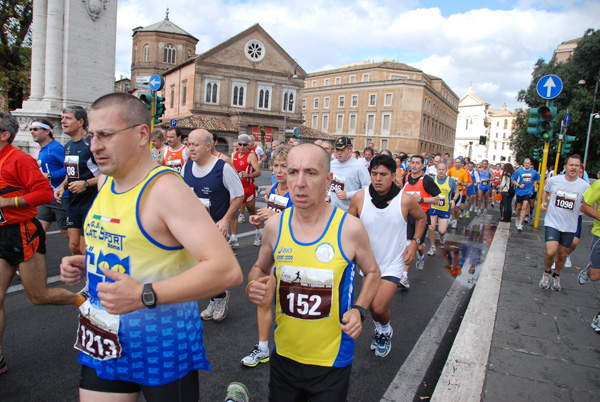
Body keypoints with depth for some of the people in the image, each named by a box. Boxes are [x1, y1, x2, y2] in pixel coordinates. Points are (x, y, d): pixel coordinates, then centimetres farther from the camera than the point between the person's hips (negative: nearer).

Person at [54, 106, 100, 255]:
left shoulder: (91, 144, -15)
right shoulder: (68, 146, 13)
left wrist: (86, 184, -22)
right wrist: (62, 186, 8)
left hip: (91, 204, -8)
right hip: (73, 204, 8)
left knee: (85, 250, -3)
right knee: (74, 246, 12)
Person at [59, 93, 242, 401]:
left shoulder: (165, 189, -23)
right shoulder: (106, 182, 3)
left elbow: (228, 270, -32)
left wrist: (144, 295, -35)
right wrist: (85, 263, 4)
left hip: (163, 345, -7)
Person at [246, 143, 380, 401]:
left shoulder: (350, 229, -17)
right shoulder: (274, 226, -9)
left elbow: (372, 272, 2)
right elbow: (260, 267, 9)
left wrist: (358, 309, -13)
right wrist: (253, 286, -12)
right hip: (283, 355, 3)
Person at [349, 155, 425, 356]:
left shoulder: (405, 200, -15)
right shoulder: (360, 198, -14)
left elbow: (421, 217, 6)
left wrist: (414, 243, -4)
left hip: (393, 263, -3)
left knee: (379, 307, -12)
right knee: (371, 303, 18)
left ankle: (386, 330, 23)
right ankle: (379, 330, 49)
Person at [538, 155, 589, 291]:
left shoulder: (585, 186, -5)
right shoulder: (554, 180, -6)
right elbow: (545, 190, 16)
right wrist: (543, 202, -2)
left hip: (570, 226, 2)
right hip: (552, 222, -1)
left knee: (562, 254, 12)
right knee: (550, 252, -16)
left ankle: (556, 275, 41)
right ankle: (547, 272, 15)